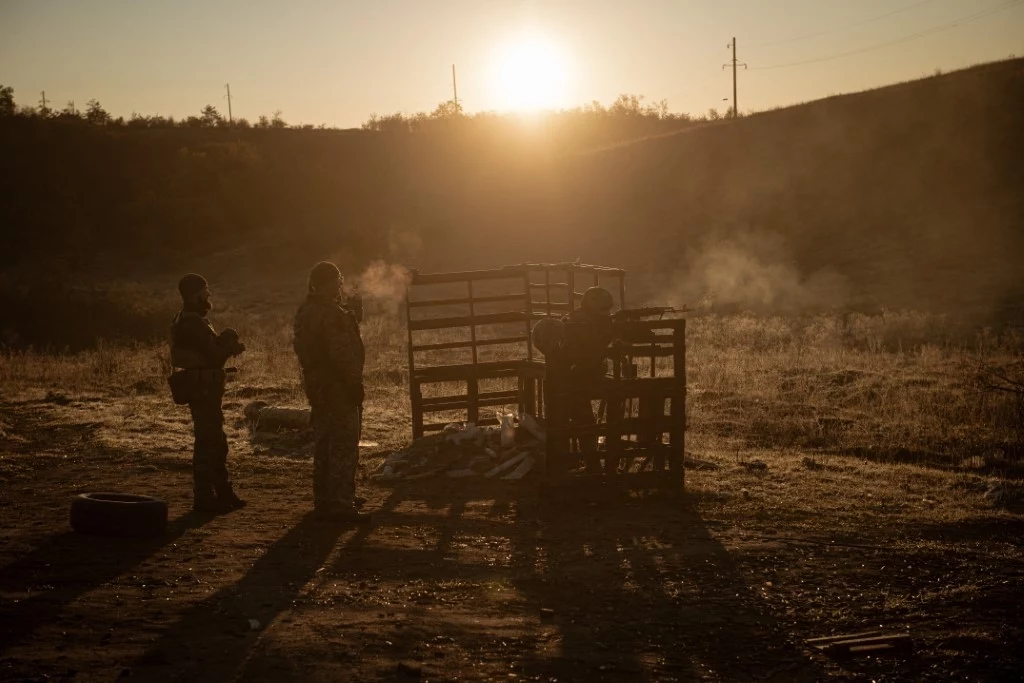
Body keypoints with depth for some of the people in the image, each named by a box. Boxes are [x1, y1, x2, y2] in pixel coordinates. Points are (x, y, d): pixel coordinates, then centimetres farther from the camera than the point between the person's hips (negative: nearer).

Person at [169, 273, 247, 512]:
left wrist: (226, 345, -2)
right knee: (207, 442, -6)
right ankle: (204, 497, -1)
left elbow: (210, 350, 16)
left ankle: (223, 492, 25)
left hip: (204, 388, 11)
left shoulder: (187, 320, 16)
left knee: (216, 440, 17)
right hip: (202, 388, -11)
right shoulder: (192, 323, -18)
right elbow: (215, 356, -20)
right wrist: (230, 345, -2)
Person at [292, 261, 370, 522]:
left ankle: (324, 500, 26)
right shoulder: (333, 314, -19)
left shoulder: (305, 312, 11)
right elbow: (341, 354, -23)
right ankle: (342, 504, -7)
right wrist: (354, 383, -18)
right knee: (344, 446, -6)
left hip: (316, 384, 10)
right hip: (338, 386, -10)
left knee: (325, 443, 18)